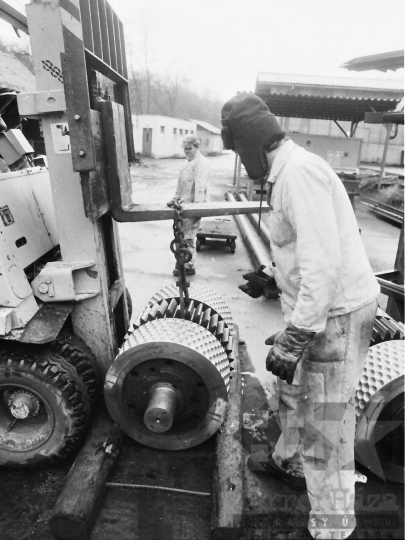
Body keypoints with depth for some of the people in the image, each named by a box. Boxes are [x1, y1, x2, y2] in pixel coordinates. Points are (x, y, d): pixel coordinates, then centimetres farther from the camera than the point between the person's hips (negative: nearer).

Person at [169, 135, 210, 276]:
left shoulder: (201, 162, -12)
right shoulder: (188, 162, 17)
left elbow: (200, 186, -21)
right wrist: (176, 199, 15)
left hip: (192, 206, -9)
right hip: (184, 204, 9)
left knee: (188, 237, -4)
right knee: (182, 235, 12)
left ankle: (189, 266, 6)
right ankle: (184, 263, 22)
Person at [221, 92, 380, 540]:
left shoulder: (299, 172, -21)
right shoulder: (285, 172, 11)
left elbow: (324, 264, -28)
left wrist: (291, 341, -27)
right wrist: (271, 274, 20)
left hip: (335, 313, -10)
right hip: (316, 307, 10)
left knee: (324, 427, 2)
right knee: (293, 389, 26)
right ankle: (289, 461, 51)